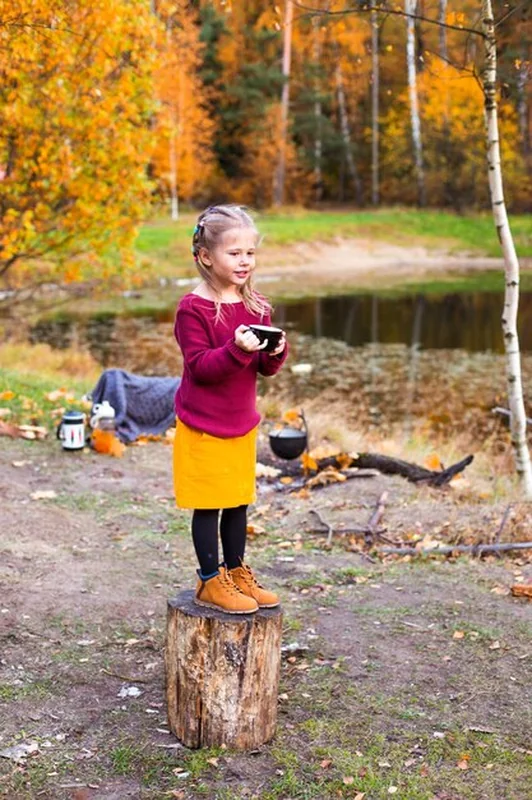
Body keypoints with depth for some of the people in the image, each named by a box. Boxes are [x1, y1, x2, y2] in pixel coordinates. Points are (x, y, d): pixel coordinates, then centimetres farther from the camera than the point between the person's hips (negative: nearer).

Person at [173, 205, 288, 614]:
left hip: (243, 423, 6)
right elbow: (199, 368, -19)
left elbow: (265, 369, 7)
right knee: (208, 504, 3)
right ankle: (210, 581, 16)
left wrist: (275, 353, -14)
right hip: (202, 426, -6)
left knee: (239, 502, 14)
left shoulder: (258, 307, 4)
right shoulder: (193, 309, -14)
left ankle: (237, 573, 29)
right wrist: (237, 349, -32)